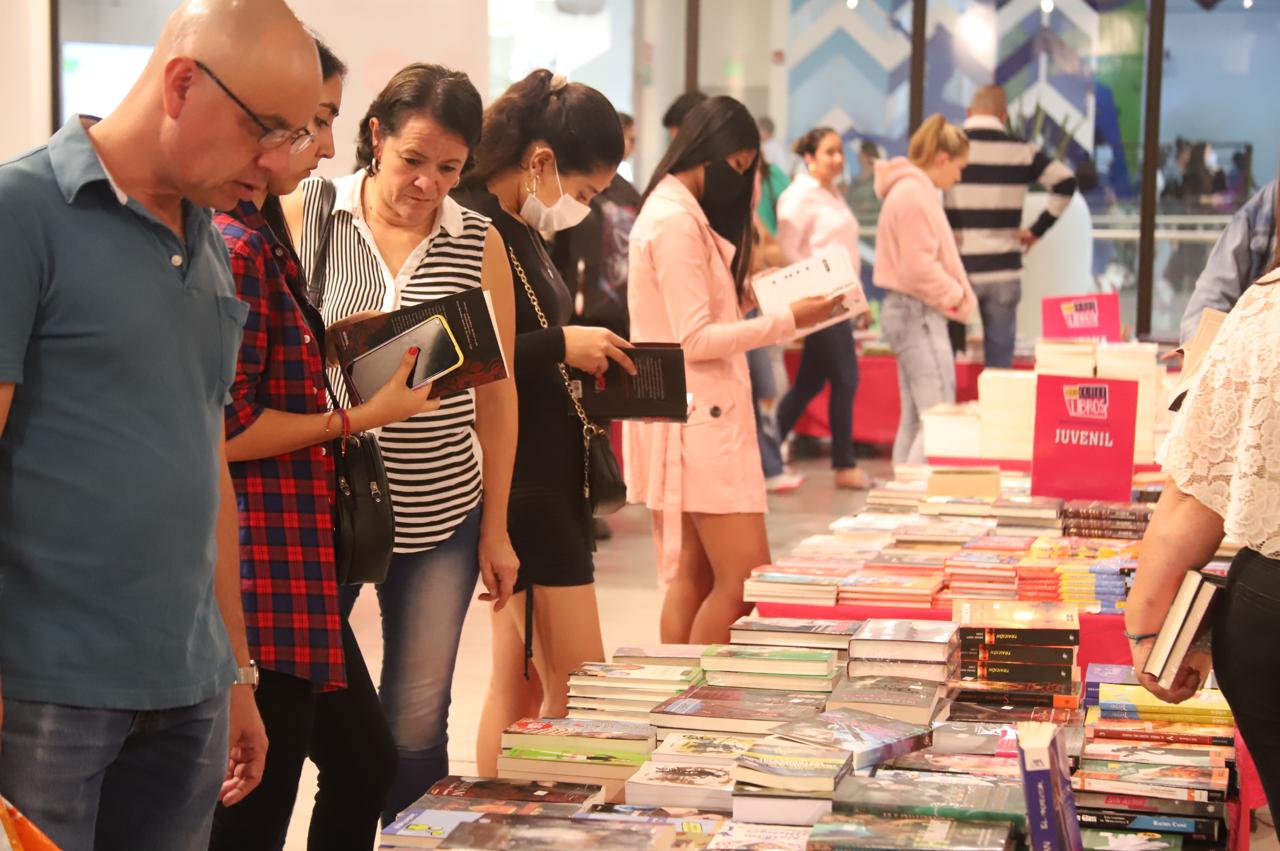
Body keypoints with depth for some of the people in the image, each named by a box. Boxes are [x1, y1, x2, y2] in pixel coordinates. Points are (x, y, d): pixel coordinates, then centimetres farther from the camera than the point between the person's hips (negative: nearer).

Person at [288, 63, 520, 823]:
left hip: (439, 517, 1)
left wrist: (496, 527, 6)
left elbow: (496, 393, 7)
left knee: (417, 724, 5)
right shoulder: (305, 214, -2)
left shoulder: (480, 243, 3)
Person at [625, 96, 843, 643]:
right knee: (747, 580, -10)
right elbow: (695, 339, -18)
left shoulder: (676, 214, 18)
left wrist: (748, 303, 10)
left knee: (693, 578, 11)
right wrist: (786, 323, -17)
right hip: (697, 418, -11)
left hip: (696, 416, 11)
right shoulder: (676, 222, -14)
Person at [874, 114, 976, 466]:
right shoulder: (915, 194, -15)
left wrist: (951, 295, 8)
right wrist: (956, 295, -7)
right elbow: (919, 268, -20)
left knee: (914, 420, 12)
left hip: (910, 310, 11)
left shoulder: (911, 190, 17)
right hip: (918, 312, -11)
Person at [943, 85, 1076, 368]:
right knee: (1000, 361, 6)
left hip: (958, 268, -2)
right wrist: (1037, 230, 5)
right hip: (1004, 269, 2)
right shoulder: (1021, 150, 3)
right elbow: (1065, 183, 1)